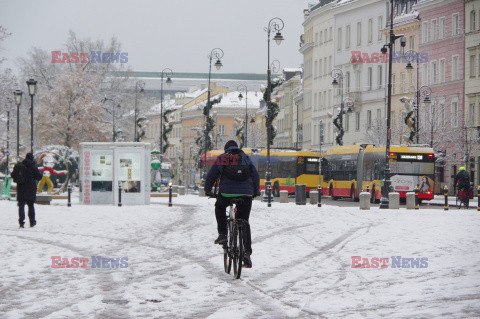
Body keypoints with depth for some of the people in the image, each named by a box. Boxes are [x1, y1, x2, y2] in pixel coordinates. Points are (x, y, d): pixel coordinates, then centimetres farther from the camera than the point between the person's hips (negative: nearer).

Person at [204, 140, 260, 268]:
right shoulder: (245, 158, 15)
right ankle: (247, 252, -2)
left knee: (219, 207, 32)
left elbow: (211, 176, 14)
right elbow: (255, 175, 14)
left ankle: (222, 234, 16)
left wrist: (207, 190, 30)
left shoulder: (221, 159, 11)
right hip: (245, 193, 1)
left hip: (226, 193, -1)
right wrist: (256, 191, 28)